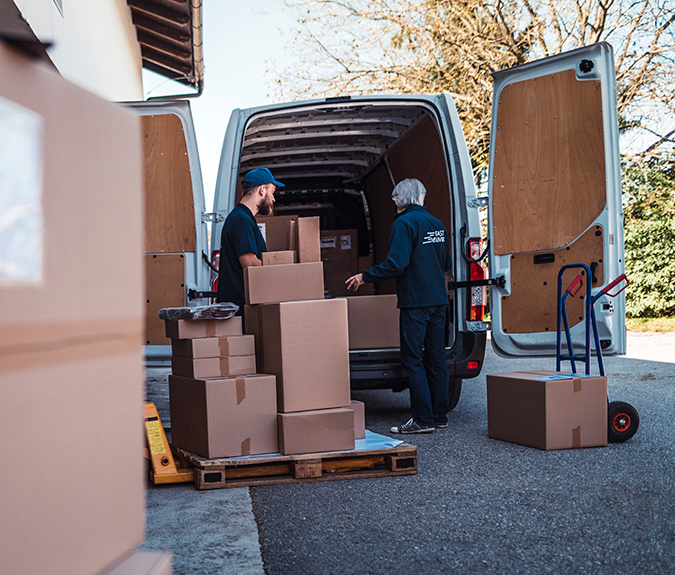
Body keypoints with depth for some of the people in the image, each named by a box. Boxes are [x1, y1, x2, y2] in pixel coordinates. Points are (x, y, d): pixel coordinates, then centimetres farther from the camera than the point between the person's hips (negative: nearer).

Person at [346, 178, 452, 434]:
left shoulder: (404, 223, -11)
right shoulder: (436, 224, 14)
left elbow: (396, 264, -20)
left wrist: (365, 276, -9)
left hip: (416, 302, -8)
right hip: (438, 300, 8)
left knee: (413, 360, -4)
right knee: (436, 358, 12)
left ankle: (423, 419, -4)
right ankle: (440, 415, 16)